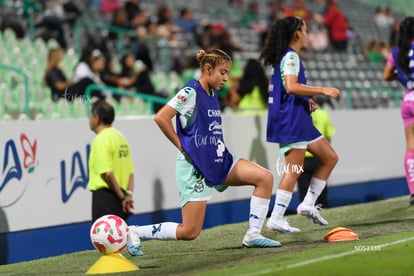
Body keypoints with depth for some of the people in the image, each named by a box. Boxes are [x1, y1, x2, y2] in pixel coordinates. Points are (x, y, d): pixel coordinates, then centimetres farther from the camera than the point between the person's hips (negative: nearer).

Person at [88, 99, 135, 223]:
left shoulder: (101, 140, -13)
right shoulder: (120, 137, 14)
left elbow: (108, 174, -20)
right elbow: (130, 171, 11)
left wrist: (122, 197, -12)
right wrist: (128, 194, 4)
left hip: (105, 194, -9)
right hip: (119, 196, 9)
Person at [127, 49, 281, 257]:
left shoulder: (213, 94, 12)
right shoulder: (191, 91, -14)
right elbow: (161, 117, -22)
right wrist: (181, 146, -15)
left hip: (219, 162, 8)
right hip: (195, 167, -8)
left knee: (265, 177, -5)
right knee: (189, 232, -9)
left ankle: (253, 235, 0)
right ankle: (135, 232, 8)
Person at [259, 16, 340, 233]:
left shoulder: (284, 57, 18)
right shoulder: (291, 56, -11)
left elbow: (275, 88, 25)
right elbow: (291, 86, -26)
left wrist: (306, 100, 21)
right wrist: (322, 90, -24)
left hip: (300, 120, 10)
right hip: (291, 120, -10)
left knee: (329, 158, 13)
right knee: (293, 169, -12)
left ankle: (308, 204, 12)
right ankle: (276, 219, -13)